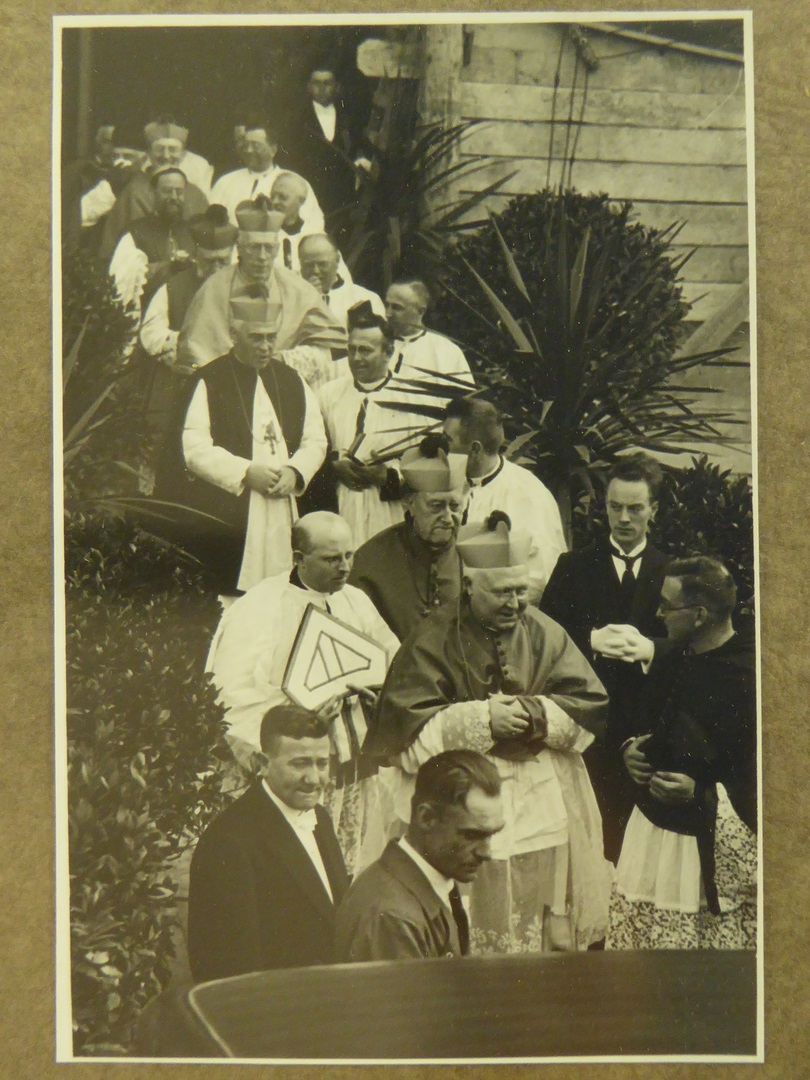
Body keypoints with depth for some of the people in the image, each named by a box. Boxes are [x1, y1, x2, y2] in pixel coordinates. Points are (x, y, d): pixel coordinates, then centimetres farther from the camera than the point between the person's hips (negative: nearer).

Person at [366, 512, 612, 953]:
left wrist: (539, 713, -15)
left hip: (544, 812, 3)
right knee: (468, 944, 0)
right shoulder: (433, 641, -3)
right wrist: (481, 719, -19)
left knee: (545, 939, 7)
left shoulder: (545, 633, 8)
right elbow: (406, 728, -10)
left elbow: (590, 704, 2)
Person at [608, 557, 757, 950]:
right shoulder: (670, 660, 7)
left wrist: (700, 794, -25)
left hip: (717, 843, -7)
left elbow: (756, 777, -18)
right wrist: (631, 748, 3)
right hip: (655, 829, 7)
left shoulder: (747, 676, -18)